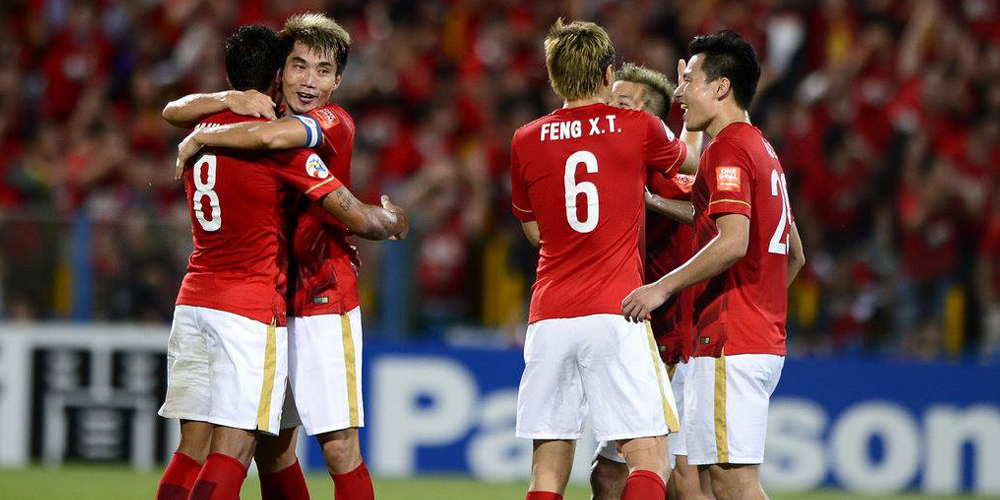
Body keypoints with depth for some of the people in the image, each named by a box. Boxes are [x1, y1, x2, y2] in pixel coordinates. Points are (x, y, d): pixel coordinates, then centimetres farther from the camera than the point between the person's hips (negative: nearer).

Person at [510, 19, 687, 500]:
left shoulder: (526, 141, 8)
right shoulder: (638, 127, 1)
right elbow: (686, 159, 24)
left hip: (548, 319, 3)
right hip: (613, 315, -3)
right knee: (649, 458, -4)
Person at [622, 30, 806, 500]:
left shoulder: (727, 151, -11)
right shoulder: (763, 151, 20)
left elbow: (733, 242, -24)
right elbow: (795, 255, 26)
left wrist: (664, 287, -18)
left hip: (729, 342, -10)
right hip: (764, 342, 10)